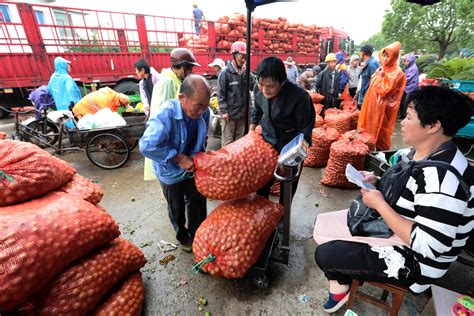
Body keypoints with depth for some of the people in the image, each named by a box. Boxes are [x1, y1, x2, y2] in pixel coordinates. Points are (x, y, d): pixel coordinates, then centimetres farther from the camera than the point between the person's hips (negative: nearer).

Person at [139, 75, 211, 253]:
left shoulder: (203, 112, -17)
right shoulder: (166, 115, -35)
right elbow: (147, 146, -42)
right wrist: (179, 158, -36)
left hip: (192, 166, 4)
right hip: (171, 171, -4)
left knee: (198, 201, 18)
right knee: (177, 208, 19)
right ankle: (182, 237, 47)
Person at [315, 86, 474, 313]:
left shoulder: (442, 177, -32)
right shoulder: (422, 154, -2)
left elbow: (428, 246, -33)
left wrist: (379, 204, -27)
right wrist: (377, 182, -3)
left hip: (413, 263, -9)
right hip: (395, 233, 10)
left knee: (324, 255, -10)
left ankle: (341, 286, 23)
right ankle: (343, 279, 28)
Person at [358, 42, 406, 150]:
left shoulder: (397, 73, -14)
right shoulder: (382, 69, 11)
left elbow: (383, 91, -20)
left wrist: (381, 77, -15)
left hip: (382, 108, -8)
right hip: (373, 104, 8)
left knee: (380, 133, 0)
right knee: (371, 129, 14)